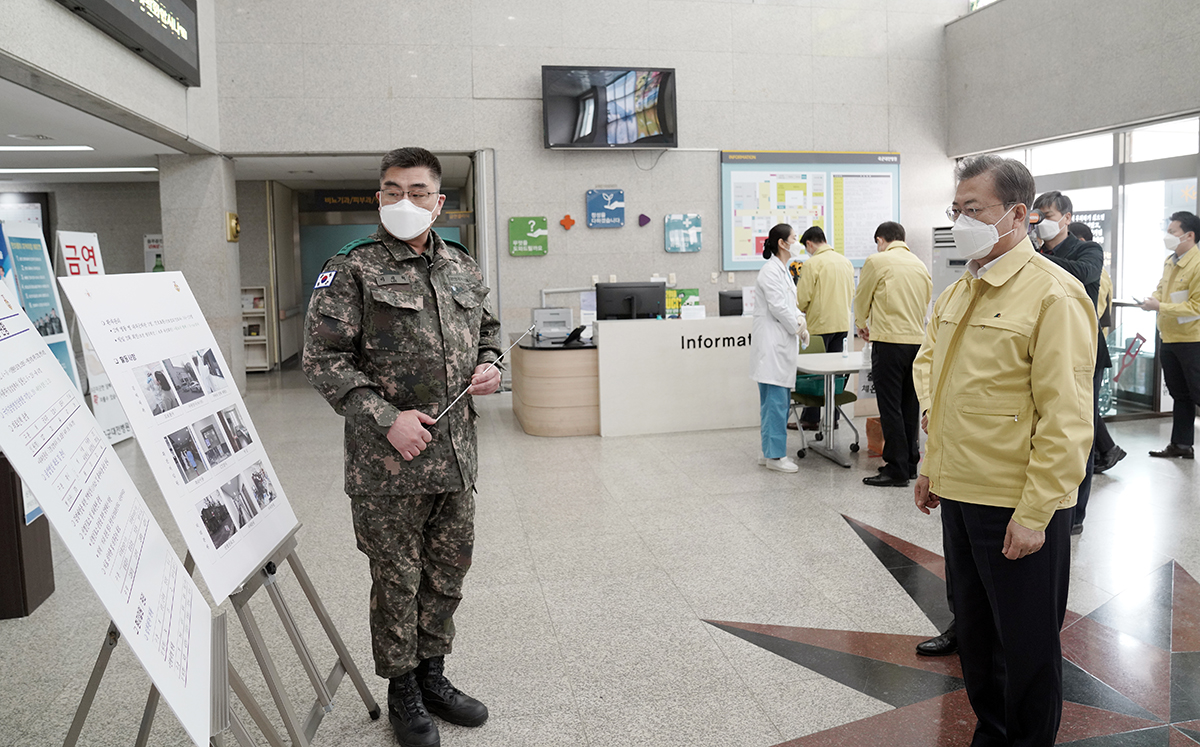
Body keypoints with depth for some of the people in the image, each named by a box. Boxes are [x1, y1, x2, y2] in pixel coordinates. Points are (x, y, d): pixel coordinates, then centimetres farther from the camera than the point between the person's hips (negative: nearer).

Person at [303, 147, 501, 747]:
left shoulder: (463, 268, 10)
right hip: (389, 460, -5)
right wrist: (386, 418, -19)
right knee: (397, 580, 8)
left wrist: (489, 365, 3)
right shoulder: (352, 271, -8)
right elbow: (323, 358, -11)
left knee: (449, 572, 16)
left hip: (456, 455, 6)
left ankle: (433, 675, 36)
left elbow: (487, 329, 25)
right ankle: (402, 691, 28)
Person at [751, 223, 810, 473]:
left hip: (782, 342, 10)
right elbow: (777, 306, -18)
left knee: (777, 400, 12)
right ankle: (774, 455, -2)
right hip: (772, 342, -10)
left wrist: (800, 320, 4)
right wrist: (797, 327, -7)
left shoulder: (782, 270, 19)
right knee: (776, 399, -7)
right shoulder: (771, 270, -13)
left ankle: (770, 452, 20)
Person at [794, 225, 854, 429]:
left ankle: (810, 418, 8)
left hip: (820, 324, -6)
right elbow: (851, 292, 15)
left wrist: (803, 310, 8)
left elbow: (802, 297, -13)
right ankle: (832, 417, 17)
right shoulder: (845, 261, 9)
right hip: (842, 322, 7)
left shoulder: (813, 263, -13)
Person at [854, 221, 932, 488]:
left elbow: (862, 299, 6)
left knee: (890, 408, -2)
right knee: (910, 406, 14)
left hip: (889, 342, -6)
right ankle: (910, 463, 22)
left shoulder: (876, 261, -5)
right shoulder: (921, 265, 12)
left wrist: (861, 324, 26)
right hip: (917, 341, 6)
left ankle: (897, 469, 0)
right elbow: (925, 302, 20)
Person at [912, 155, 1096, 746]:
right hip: (958, 494, 8)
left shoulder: (1053, 293, -14)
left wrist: (1035, 513, -19)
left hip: (1018, 507, -8)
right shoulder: (958, 292, 10)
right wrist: (931, 466, 17)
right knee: (974, 632, 21)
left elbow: (1066, 417, -18)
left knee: (1027, 647, 9)